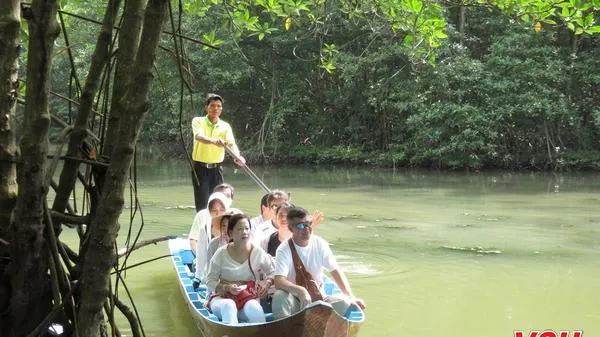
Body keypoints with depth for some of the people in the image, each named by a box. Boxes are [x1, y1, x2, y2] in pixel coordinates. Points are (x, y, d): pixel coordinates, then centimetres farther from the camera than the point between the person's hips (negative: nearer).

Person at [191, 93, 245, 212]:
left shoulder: (225, 126, 3)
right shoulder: (198, 121, -6)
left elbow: (231, 143, -13)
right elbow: (199, 136, -27)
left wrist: (237, 156, -36)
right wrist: (214, 141, -49)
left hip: (216, 169, 3)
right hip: (200, 168, -3)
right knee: (202, 204, -4)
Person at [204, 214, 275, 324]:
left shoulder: (258, 253, 3)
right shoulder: (221, 254, -2)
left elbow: (272, 273, 13)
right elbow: (210, 282, 0)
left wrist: (267, 283, -11)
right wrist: (226, 288, -19)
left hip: (249, 298, 1)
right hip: (222, 298, -1)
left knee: (254, 308, -36)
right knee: (228, 305, -38)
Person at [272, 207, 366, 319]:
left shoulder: (320, 244, -1)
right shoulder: (284, 249, -12)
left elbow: (336, 271, 0)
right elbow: (279, 281, -24)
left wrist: (350, 297, -12)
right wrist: (299, 290, -43)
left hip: (318, 299, 3)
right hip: (294, 301, -3)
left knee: (343, 302, -24)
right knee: (279, 297, -35)